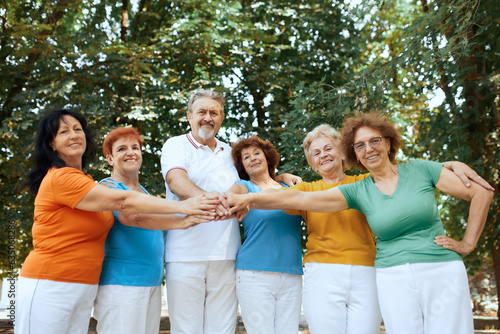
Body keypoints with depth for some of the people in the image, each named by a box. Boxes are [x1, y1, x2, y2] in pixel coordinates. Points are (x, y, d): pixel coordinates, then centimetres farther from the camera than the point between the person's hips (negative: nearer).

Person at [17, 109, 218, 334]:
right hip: (50, 287, -8)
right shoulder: (59, 178, -13)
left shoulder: (84, 182, 15)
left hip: (83, 288, 8)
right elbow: (122, 202, -20)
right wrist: (181, 207, -23)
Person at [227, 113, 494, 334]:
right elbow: (301, 199, -6)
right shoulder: (358, 191, 3)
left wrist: (467, 243, 0)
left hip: (443, 273, 0)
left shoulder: (419, 170, 1)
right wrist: (249, 199, -16)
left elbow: (481, 194, 3)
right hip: (395, 279, 1)